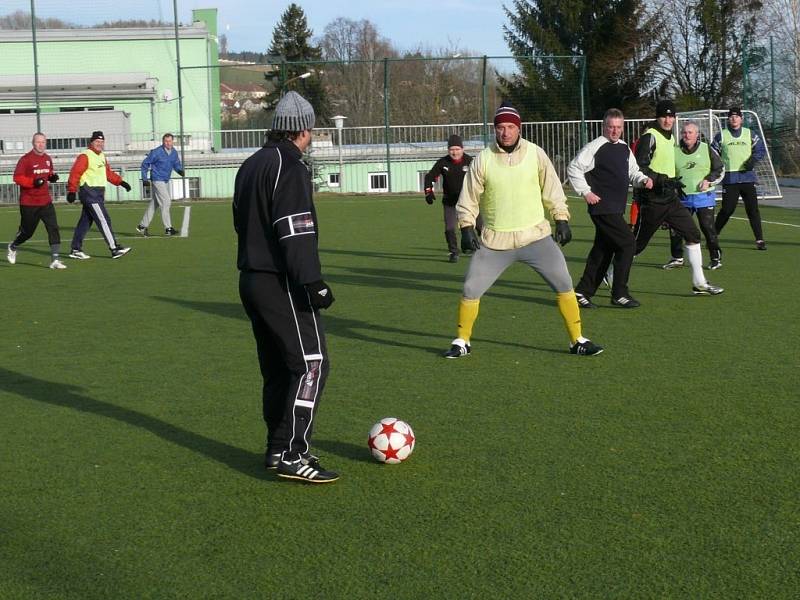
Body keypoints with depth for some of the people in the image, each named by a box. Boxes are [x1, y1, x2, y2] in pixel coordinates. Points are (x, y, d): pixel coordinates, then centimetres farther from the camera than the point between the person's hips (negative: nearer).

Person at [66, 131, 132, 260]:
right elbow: (75, 173, -16)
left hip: (98, 193, 9)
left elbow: (108, 172, 24)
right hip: (89, 192, -9)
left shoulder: (101, 156, 17)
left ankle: (76, 249, 18)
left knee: (85, 221, 12)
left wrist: (120, 182, 14)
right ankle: (114, 249, -11)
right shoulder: (85, 156, -11)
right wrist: (72, 191, -22)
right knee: (104, 220, -11)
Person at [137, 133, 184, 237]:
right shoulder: (156, 152, -14)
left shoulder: (174, 152, 5)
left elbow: (177, 164, 17)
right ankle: (168, 228, -8)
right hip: (157, 180, -8)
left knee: (154, 204, 12)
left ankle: (142, 226, 21)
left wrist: (180, 171, -6)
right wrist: (144, 179, -11)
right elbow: (145, 164, -8)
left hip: (166, 181, 8)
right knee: (166, 202, -12)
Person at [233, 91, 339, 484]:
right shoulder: (289, 167, -13)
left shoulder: (250, 166, 17)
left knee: (277, 368, 16)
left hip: (251, 279, 10)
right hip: (282, 284, -10)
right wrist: (312, 282, -23)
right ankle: (292, 455, -10)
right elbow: (295, 231, -22)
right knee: (310, 363, -7)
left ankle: (278, 449, 20)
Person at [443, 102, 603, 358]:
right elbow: (468, 198, 5)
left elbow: (552, 189, 6)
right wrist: (466, 227, -4)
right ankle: (462, 342, 16)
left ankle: (577, 340, 6)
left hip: (535, 235, 0)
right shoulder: (483, 159, -3)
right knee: (471, 289, -3)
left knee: (563, 283, -7)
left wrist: (562, 219, 1)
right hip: (494, 241, 0)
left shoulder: (535, 154, -1)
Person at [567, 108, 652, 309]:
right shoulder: (595, 147, -9)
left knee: (603, 249, 11)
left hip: (616, 208, 8)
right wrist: (586, 192, -13)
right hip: (602, 207, -8)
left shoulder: (625, 149, 14)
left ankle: (582, 292, 19)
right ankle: (619, 294, -5)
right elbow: (573, 169, -10)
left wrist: (643, 180, 3)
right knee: (627, 242, -12)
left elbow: (632, 172, 24)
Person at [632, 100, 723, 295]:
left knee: (693, 234, 0)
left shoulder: (670, 137, 15)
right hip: (652, 200, -8)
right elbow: (638, 169, -20)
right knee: (637, 244, 0)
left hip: (670, 198, 8)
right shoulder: (649, 137, -13)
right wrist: (664, 180, -26)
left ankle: (699, 283, 3)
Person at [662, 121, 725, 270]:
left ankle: (716, 258, 7)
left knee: (708, 227, -6)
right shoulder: (675, 152, 5)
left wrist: (709, 180, -8)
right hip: (682, 197, 3)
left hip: (703, 196, -3)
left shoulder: (707, 149, 1)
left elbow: (720, 169, 6)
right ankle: (677, 258, 17)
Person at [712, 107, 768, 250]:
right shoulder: (721, 136, 5)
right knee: (727, 209, -5)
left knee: (752, 209, -3)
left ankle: (759, 239, 2)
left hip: (747, 176, 1)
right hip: (729, 178, -1)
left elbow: (761, 149, 8)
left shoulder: (750, 134, 8)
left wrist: (753, 159, -10)